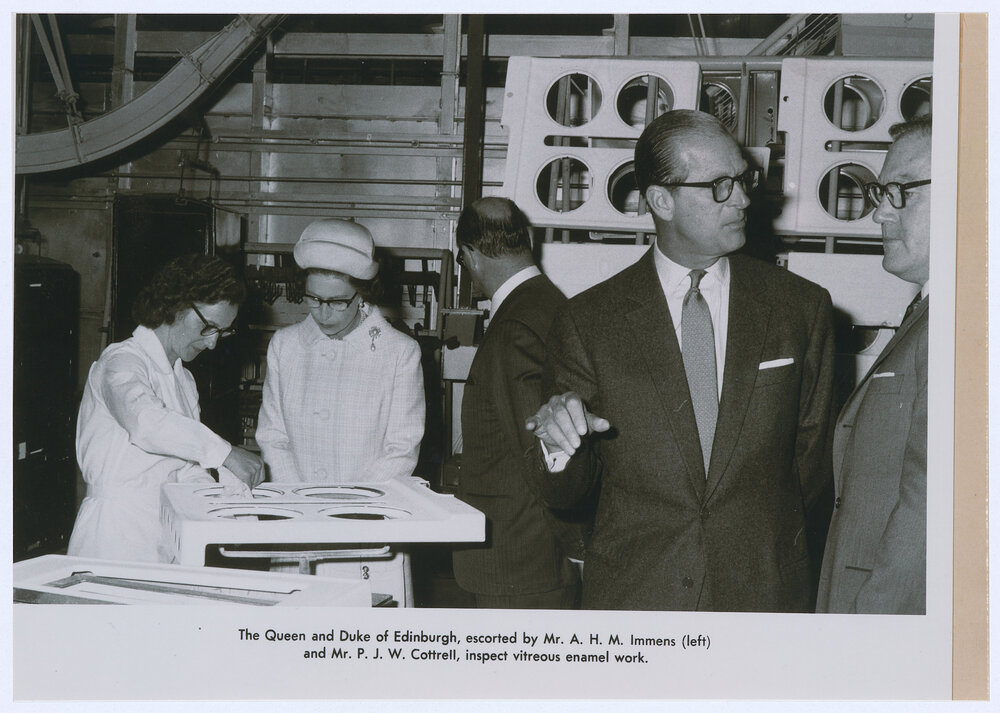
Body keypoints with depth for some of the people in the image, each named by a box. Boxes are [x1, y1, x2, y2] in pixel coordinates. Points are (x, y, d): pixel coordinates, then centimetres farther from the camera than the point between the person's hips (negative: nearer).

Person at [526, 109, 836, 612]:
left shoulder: (804, 307, 2)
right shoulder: (588, 321, -2)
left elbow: (814, 457, 11)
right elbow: (565, 492, 1)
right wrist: (561, 447, -19)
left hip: (767, 595, 1)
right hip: (631, 596, -1)